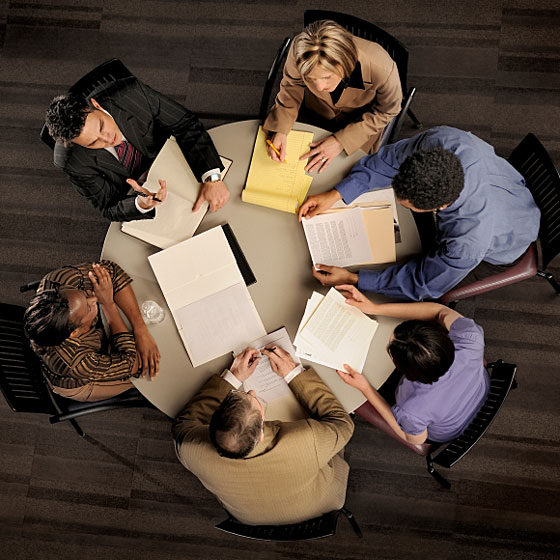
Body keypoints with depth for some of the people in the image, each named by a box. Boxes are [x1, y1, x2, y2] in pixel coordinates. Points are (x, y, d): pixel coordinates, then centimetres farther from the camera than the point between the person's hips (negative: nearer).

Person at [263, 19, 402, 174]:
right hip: (312, 116, 2)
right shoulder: (299, 51, -36)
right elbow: (291, 88, -13)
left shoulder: (381, 68, -40)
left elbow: (385, 112, -19)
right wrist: (280, 130, -28)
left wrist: (341, 140, -24)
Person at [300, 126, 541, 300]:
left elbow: (424, 284, -29)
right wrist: (336, 194, -27)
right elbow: (389, 160, -19)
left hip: (495, 253, -5)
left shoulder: (467, 244, -48)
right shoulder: (441, 140, -38)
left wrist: (352, 279, -29)